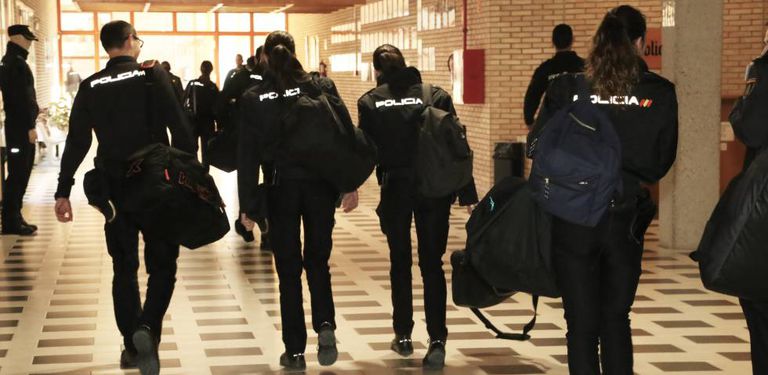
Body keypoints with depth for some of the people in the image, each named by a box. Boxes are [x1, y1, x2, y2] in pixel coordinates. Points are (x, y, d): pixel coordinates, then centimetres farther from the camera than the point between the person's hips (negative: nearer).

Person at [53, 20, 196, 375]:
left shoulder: (90, 87, 3)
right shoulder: (153, 75, -6)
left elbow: (76, 143, 0)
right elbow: (180, 127, -12)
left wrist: (63, 192, 3)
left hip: (114, 187, 3)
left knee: (124, 268, 12)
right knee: (162, 263, 6)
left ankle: (132, 346, 11)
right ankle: (148, 328, -17)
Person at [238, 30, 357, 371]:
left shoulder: (254, 99, -2)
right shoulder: (322, 88, -2)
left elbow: (247, 156, -2)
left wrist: (247, 205, 2)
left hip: (281, 189, -1)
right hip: (320, 186, 1)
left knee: (288, 269, 8)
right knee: (317, 261, 16)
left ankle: (295, 351, 8)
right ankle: (325, 326, -8)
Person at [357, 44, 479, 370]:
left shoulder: (370, 102, 1)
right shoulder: (436, 96, 2)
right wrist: (467, 194, 1)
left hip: (395, 187, 0)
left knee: (400, 261, 16)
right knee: (432, 263, 5)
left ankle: (403, 336, 22)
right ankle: (437, 341, -6)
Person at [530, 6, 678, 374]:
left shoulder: (565, 88, -8)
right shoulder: (660, 94, -6)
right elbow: (662, 161, 2)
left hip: (572, 221, -1)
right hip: (626, 221, 1)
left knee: (582, 324, 7)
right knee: (617, 320, 17)